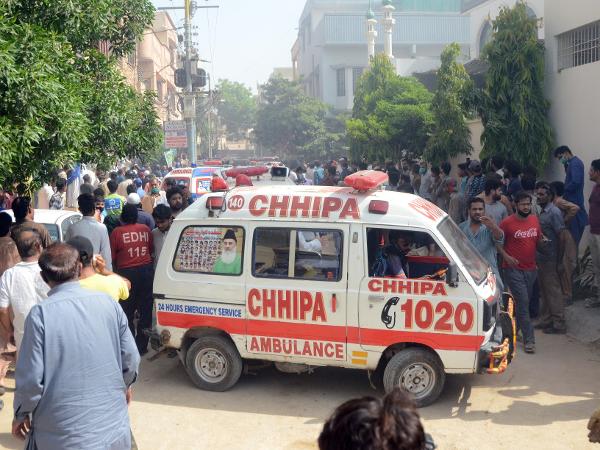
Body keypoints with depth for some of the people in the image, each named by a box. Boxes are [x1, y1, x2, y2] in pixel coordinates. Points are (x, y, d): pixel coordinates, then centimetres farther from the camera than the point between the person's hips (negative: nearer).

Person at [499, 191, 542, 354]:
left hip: (531, 268, 6)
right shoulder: (507, 222, -9)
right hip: (513, 269, -6)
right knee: (523, 302, -10)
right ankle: (529, 340, -6)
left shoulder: (535, 220, 7)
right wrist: (506, 256, -15)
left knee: (524, 302, 14)